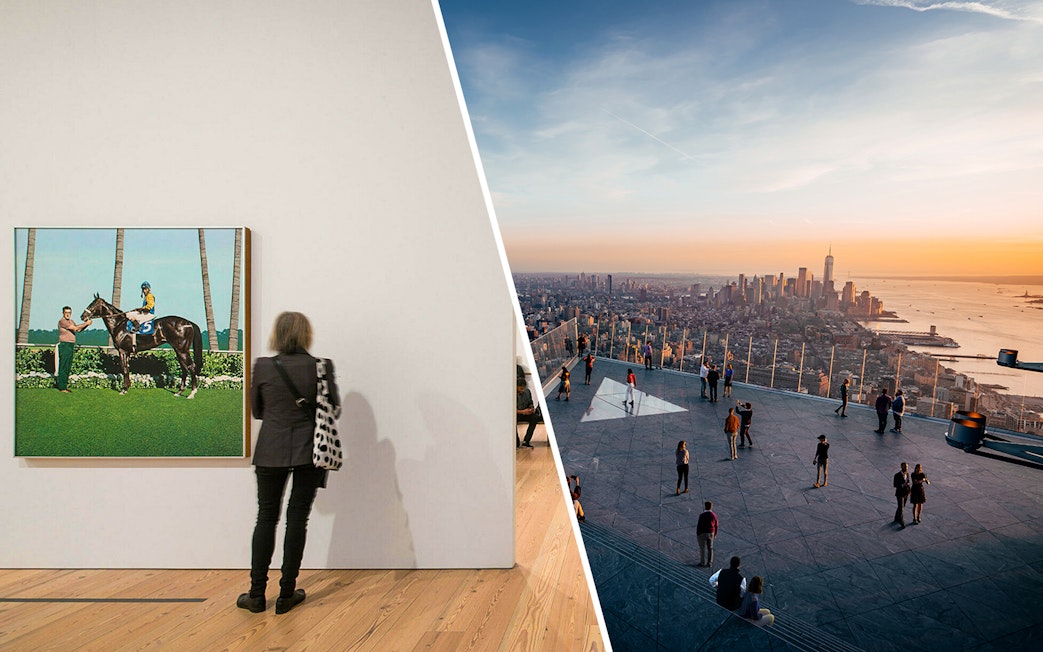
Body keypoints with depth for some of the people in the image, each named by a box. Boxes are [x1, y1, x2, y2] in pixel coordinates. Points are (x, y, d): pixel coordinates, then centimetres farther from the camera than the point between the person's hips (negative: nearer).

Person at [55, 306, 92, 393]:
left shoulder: (71, 321, 17)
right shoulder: (62, 321, -10)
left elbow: (78, 329, 13)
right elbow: (75, 328, -17)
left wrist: (86, 324, 0)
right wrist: (86, 323, -12)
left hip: (71, 346, 9)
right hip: (64, 345, -9)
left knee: (68, 368, 11)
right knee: (63, 367, -6)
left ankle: (64, 386, 17)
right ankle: (62, 388, -3)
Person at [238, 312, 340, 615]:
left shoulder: (263, 367, -4)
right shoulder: (321, 367, -7)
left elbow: (256, 410, 7)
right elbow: (334, 409, 2)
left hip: (271, 451, 1)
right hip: (309, 452, -1)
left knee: (266, 518, 11)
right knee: (297, 519, 6)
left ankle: (257, 594, 16)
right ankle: (287, 594, 13)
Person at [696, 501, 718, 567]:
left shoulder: (702, 515, -19)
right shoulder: (714, 515, -3)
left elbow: (699, 525, -16)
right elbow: (716, 526, 5)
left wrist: (697, 534, -6)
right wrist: (715, 534, 18)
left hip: (702, 534, -5)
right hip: (711, 534, 5)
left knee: (702, 549, 4)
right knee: (710, 548, 13)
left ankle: (703, 563, 10)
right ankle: (710, 562, 19)